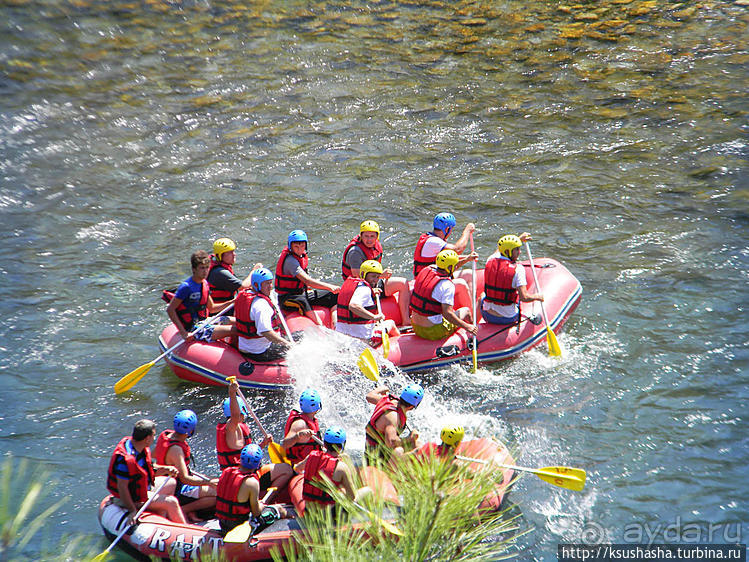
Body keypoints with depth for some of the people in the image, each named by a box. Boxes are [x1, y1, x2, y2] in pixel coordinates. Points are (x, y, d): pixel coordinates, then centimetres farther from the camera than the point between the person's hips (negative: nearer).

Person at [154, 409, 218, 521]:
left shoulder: (166, 434, -4)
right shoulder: (175, 449, -31)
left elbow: (153, 454, 16)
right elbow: (185, 479, -31)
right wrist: (209, 482, -26)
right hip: (178, 492, -10)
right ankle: (184, 510, -8)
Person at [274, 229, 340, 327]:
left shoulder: (302, 256, 7)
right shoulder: (289, 259, -22)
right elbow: (306, 280, -33)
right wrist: (330, 287, -38)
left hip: (302, 294, 9)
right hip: (286, 297, -9)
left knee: (334, 296, 1)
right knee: (302, 302, -43)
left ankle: (334, 329, -12)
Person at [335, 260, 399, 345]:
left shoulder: (349, 281, 8)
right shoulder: (364, 288, -18)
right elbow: (353, 306, -37)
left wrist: (371, 292, 15)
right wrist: (374, 317, -29)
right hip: (364, 339, -8)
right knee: (391, 323, 21)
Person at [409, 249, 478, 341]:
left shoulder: (426, 270, 0)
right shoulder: (447, 285, -22)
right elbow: (447, 313, -28)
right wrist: (466, 326, -18)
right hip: (433, 332, -7)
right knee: (466, 310, 20)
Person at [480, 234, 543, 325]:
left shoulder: (490, 261, -5)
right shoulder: (517, 269, -20)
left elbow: (499, 250, 19)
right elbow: (524, 297, -24)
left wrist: (519, 239, 30)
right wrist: (537, 296, -4)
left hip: (487, 316, 3)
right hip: (508, 319, -3)